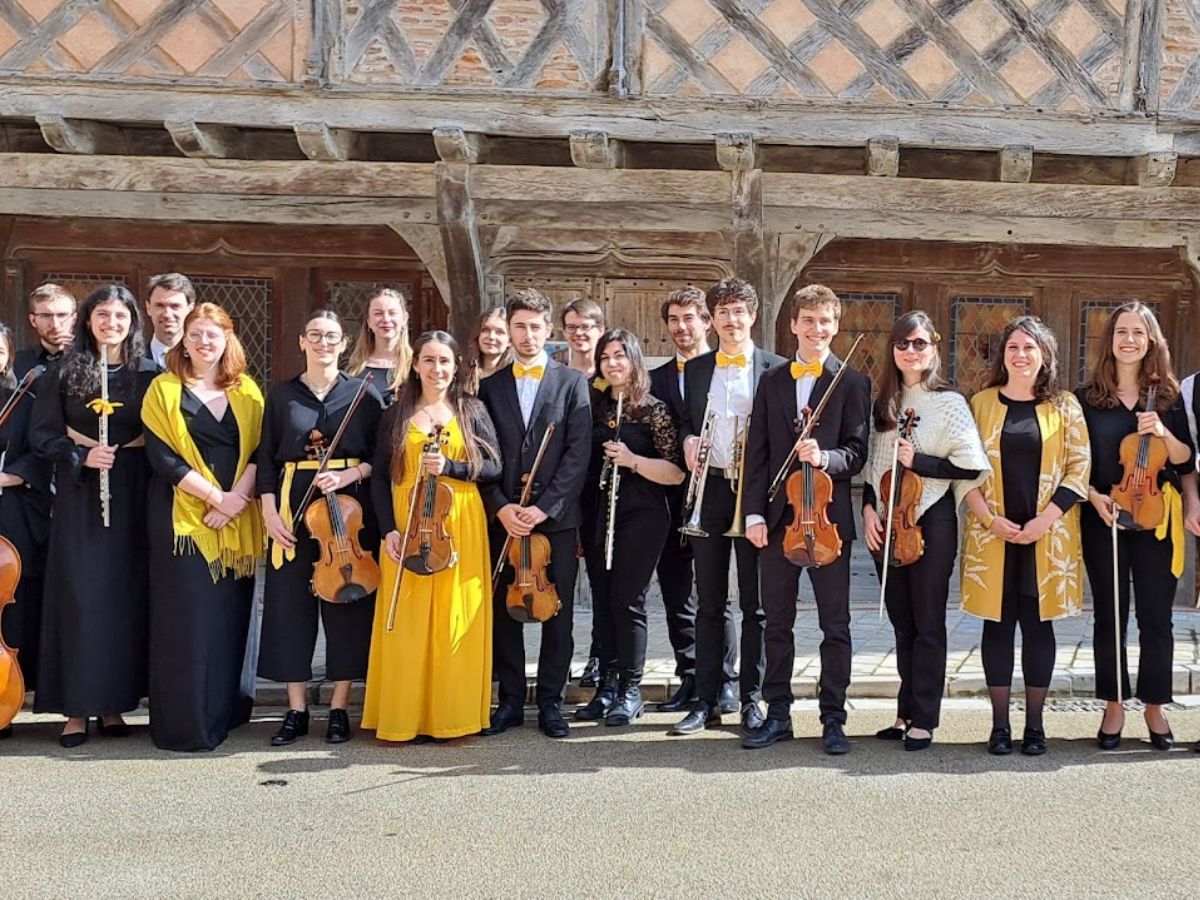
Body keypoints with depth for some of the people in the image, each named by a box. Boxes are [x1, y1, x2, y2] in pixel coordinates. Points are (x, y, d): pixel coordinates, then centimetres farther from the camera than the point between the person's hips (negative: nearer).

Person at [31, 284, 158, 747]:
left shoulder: (149, 375, 3)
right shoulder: (62, 373, 3)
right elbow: (42, 435, 1)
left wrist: (127, 448, -10)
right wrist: (82, 456, -13)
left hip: (131, 498, 1)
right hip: (79, 497, 0)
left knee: (126, 596, 3)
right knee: (79, 596, -2)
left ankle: (114, 702, 14)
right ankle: (77, 708, 5)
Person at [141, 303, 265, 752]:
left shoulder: (246, 391, 12)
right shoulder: (164, 390, 4)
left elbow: (259, 451, 4)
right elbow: (162, 457, -6)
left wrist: (237, 498, -12)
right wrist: (216, 496, -13)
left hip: (237, 523, 3)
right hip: (183, 517, -3)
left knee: (230, 615, 5)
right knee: (187, 618, -4)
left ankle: (225, 710, 16)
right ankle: (186, 722, 1)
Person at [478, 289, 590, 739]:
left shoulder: (573, 382, 4)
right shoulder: (490, 387, 10)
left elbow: (577, 453, -4)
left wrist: (544, 506, -13)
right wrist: (500, 506, -9)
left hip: (557, 516, -2)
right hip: (503, 517, 2)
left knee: (558, 612, 3)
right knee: (504, 611, 6)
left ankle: (551, 701, 13)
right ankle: (511, 700, 16)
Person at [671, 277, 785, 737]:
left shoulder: (775, 368, 2)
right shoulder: (695, 369, 12)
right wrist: (687, 439, -3)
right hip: (709, 491, 3)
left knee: (755, 603, 4)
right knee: (709, 603, 7)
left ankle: (751, 698, 13)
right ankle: (708, 698, 13)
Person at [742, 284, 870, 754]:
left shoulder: (852, 382, 1)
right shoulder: (771, 381, 11)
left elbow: (857, 451, -3)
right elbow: (756, 452, 6)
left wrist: (825, 458, -24)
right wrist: (754, 512, -2)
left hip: (829, 517, -3)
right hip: (777, 517, 3)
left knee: (835, 624, 4)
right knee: (777, 622, 10)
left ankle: (833, 718, 14)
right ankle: (777, 714, 20)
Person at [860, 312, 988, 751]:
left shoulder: (950, 402, -3)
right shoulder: (882, 404, 10)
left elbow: (971, 466, -9)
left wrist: (918, 461, -15)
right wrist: (869, 508, 0)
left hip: (930, 522, -5)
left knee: (927, 624, 0)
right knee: (902, 623, 12)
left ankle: (923, 719, 7)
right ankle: (906, 713, 21)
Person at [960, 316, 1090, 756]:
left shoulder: (1064, 405, 5)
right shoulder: (982, 403, 6)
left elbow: (1080, 465, 0)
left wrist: (1045, 519, -11)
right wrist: (990, 519, -10)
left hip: (1046, 535, 0)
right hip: (992, 534, 0)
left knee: (1038, 622, 4)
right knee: (998, 623, 4)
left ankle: (1035, 724, 13)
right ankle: (999, 724, 11)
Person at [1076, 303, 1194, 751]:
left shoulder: (1168, 395, 4)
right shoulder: (1087, 397, 1)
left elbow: (1186, 462, 2)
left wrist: (1164, 432, -15)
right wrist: (1094, 496, -13)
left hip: (1156, 519, 1)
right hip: (1104, 519, 0)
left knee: (1155, 617, 5)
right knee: (1110, 616, 6)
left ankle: (1154, 707, 18)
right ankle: (1113, 707, 17)